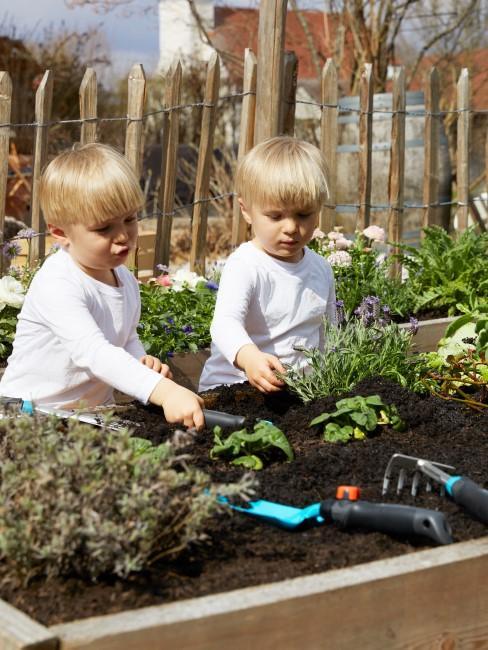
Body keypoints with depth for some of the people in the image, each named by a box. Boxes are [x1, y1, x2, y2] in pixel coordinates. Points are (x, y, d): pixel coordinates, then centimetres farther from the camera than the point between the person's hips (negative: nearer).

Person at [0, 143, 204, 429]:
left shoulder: (126, 280, 6)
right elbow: (92, 351, -33)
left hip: (95, 411, 7)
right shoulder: (58, 285, -21)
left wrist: (142, 361, -3)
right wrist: (163, 391, -42)